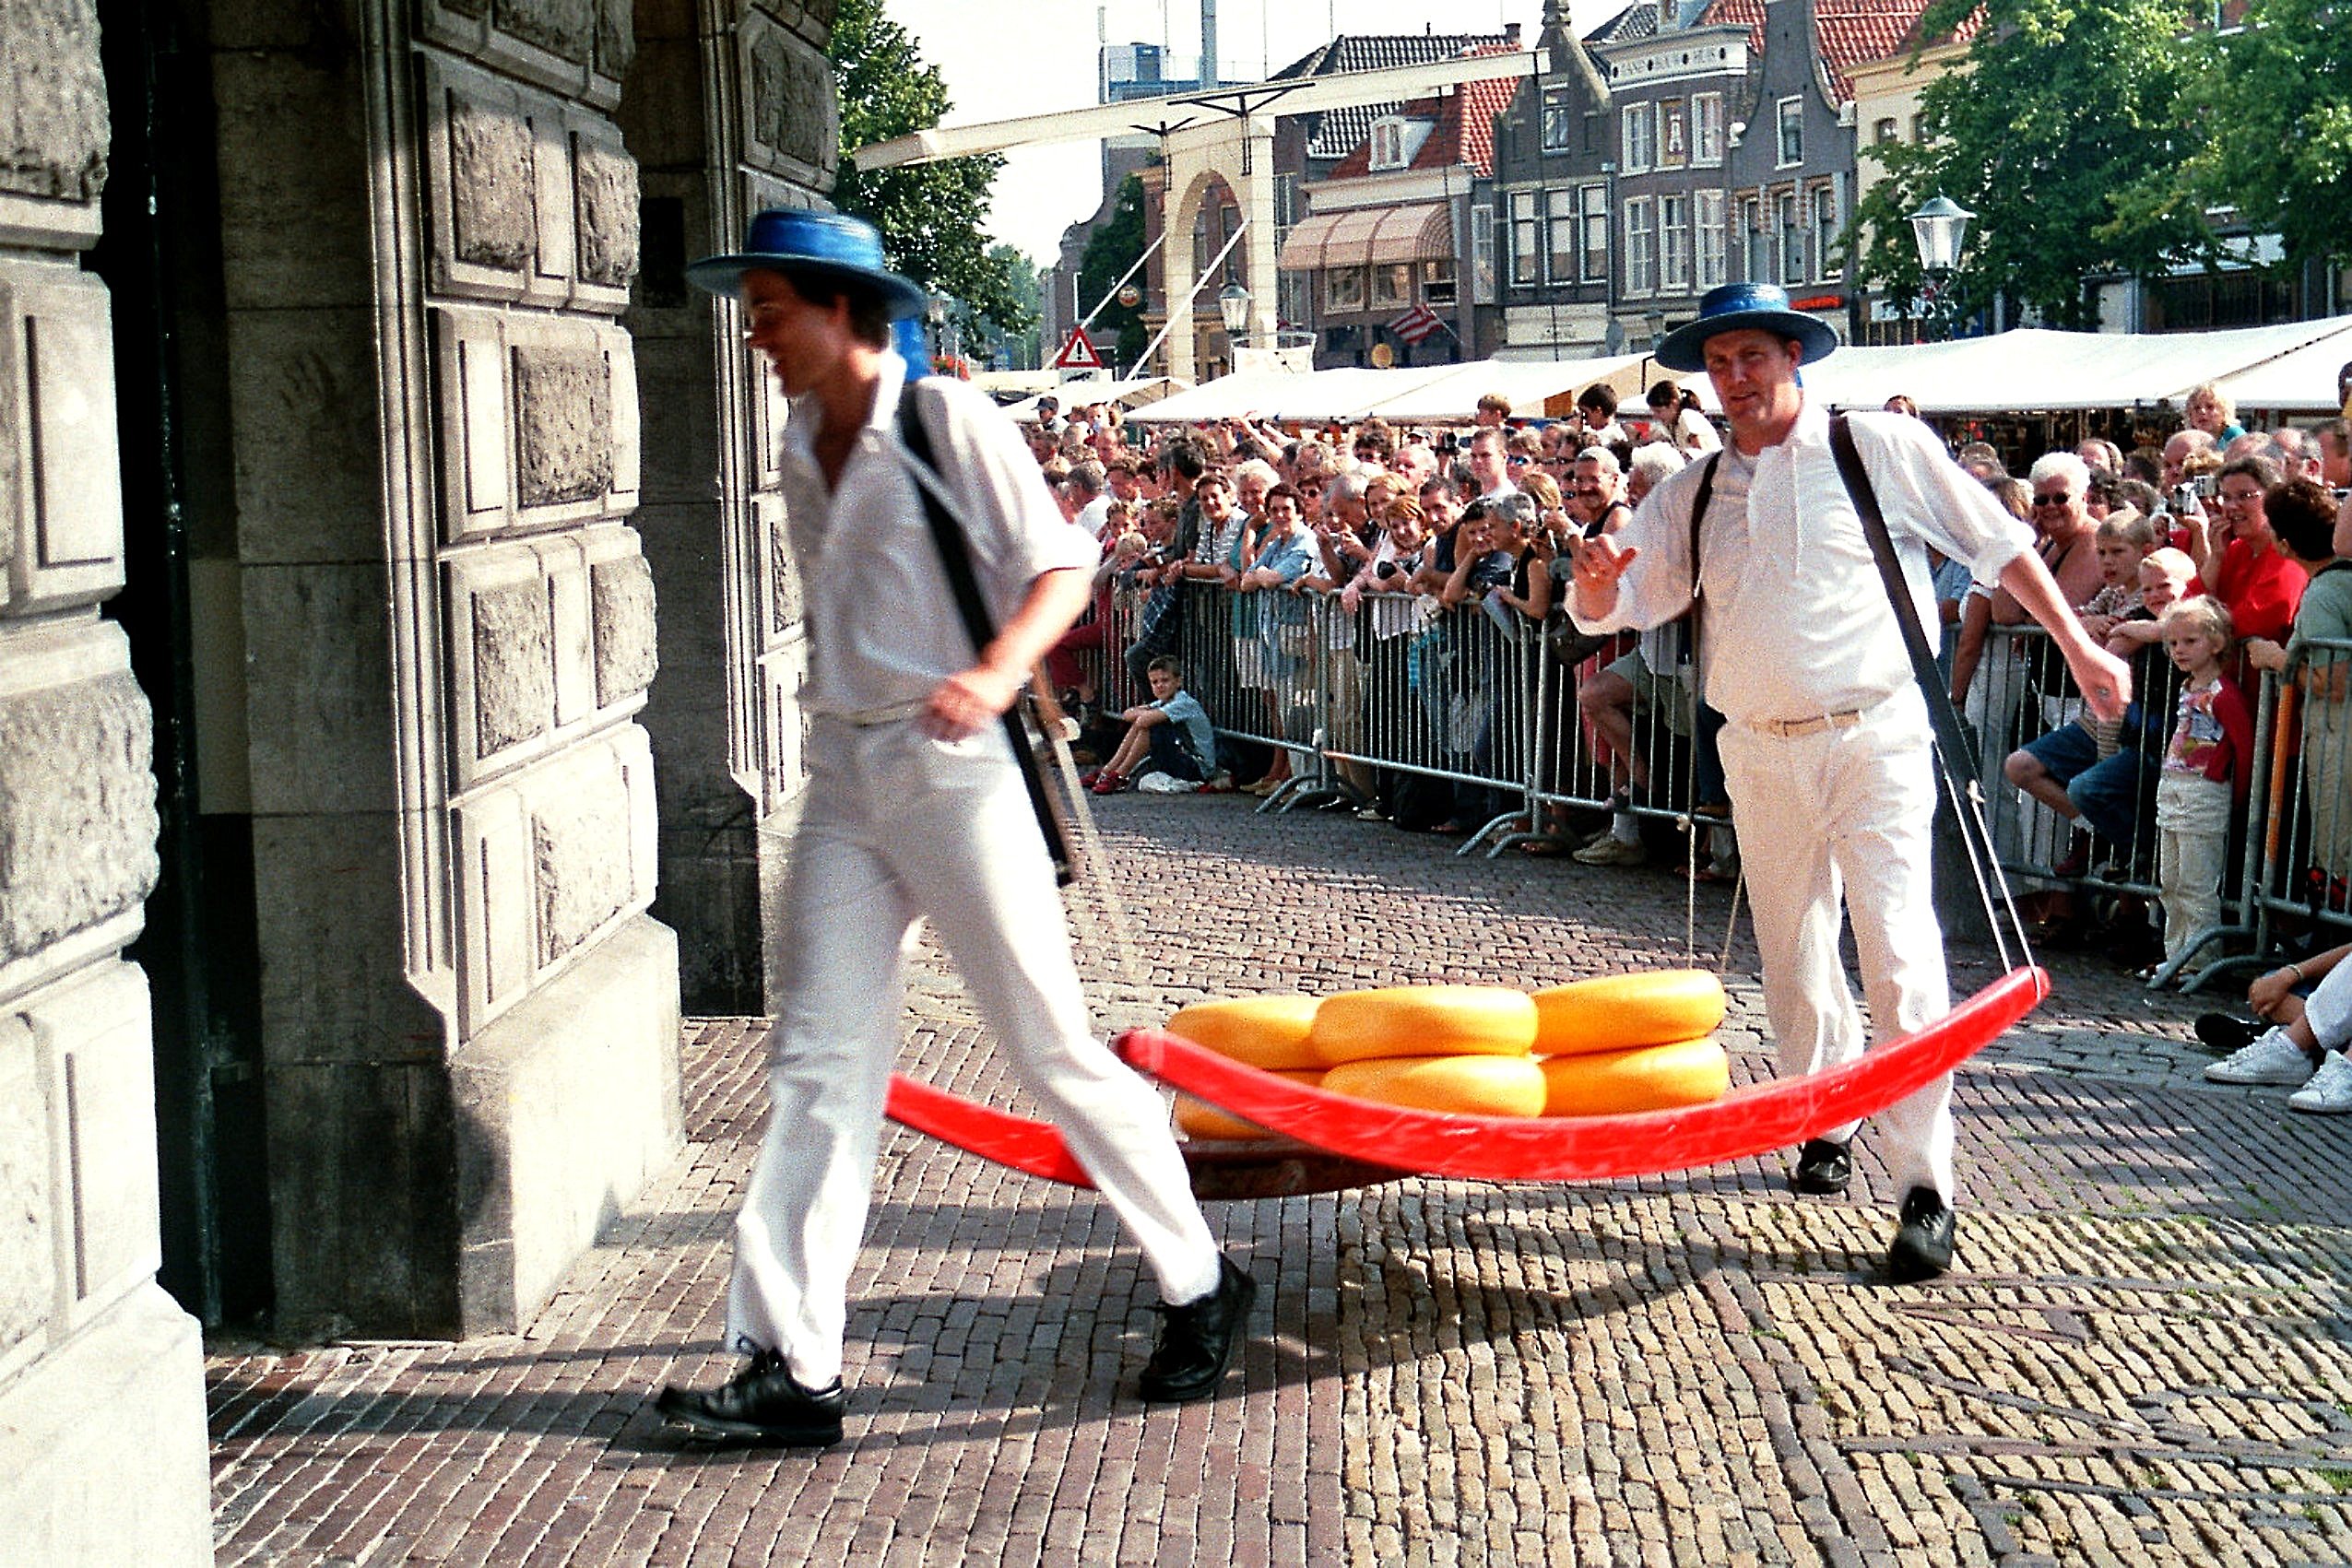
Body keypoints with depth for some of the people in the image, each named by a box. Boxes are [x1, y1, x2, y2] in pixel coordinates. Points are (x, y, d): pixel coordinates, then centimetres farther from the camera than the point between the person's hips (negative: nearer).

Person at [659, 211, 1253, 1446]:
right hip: (843, 776, 6)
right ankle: (791, 1367, 1)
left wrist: (997, 671, -26)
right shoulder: (802, 452, 12)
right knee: (819, 1063, 0)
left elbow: (1062, 566, -9)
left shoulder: (947, 422, -7)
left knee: (1050, 1045, 0)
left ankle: (1200, 1287, 17)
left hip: (950, 768, -6)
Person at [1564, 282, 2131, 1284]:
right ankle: (1828, 1121, 35)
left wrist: (2078, 648, 6)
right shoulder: (1692, 494, 9)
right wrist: (1596, 583, -17)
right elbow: (1616, 609, 7)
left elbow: (1996, 543, 6)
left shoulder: (1880, 449, -1)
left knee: (1899, 955, -12)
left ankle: (1925, 1188, -9)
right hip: (1762, 753, 4)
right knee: (1792, 964, 12)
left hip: (1874, 740, -4)